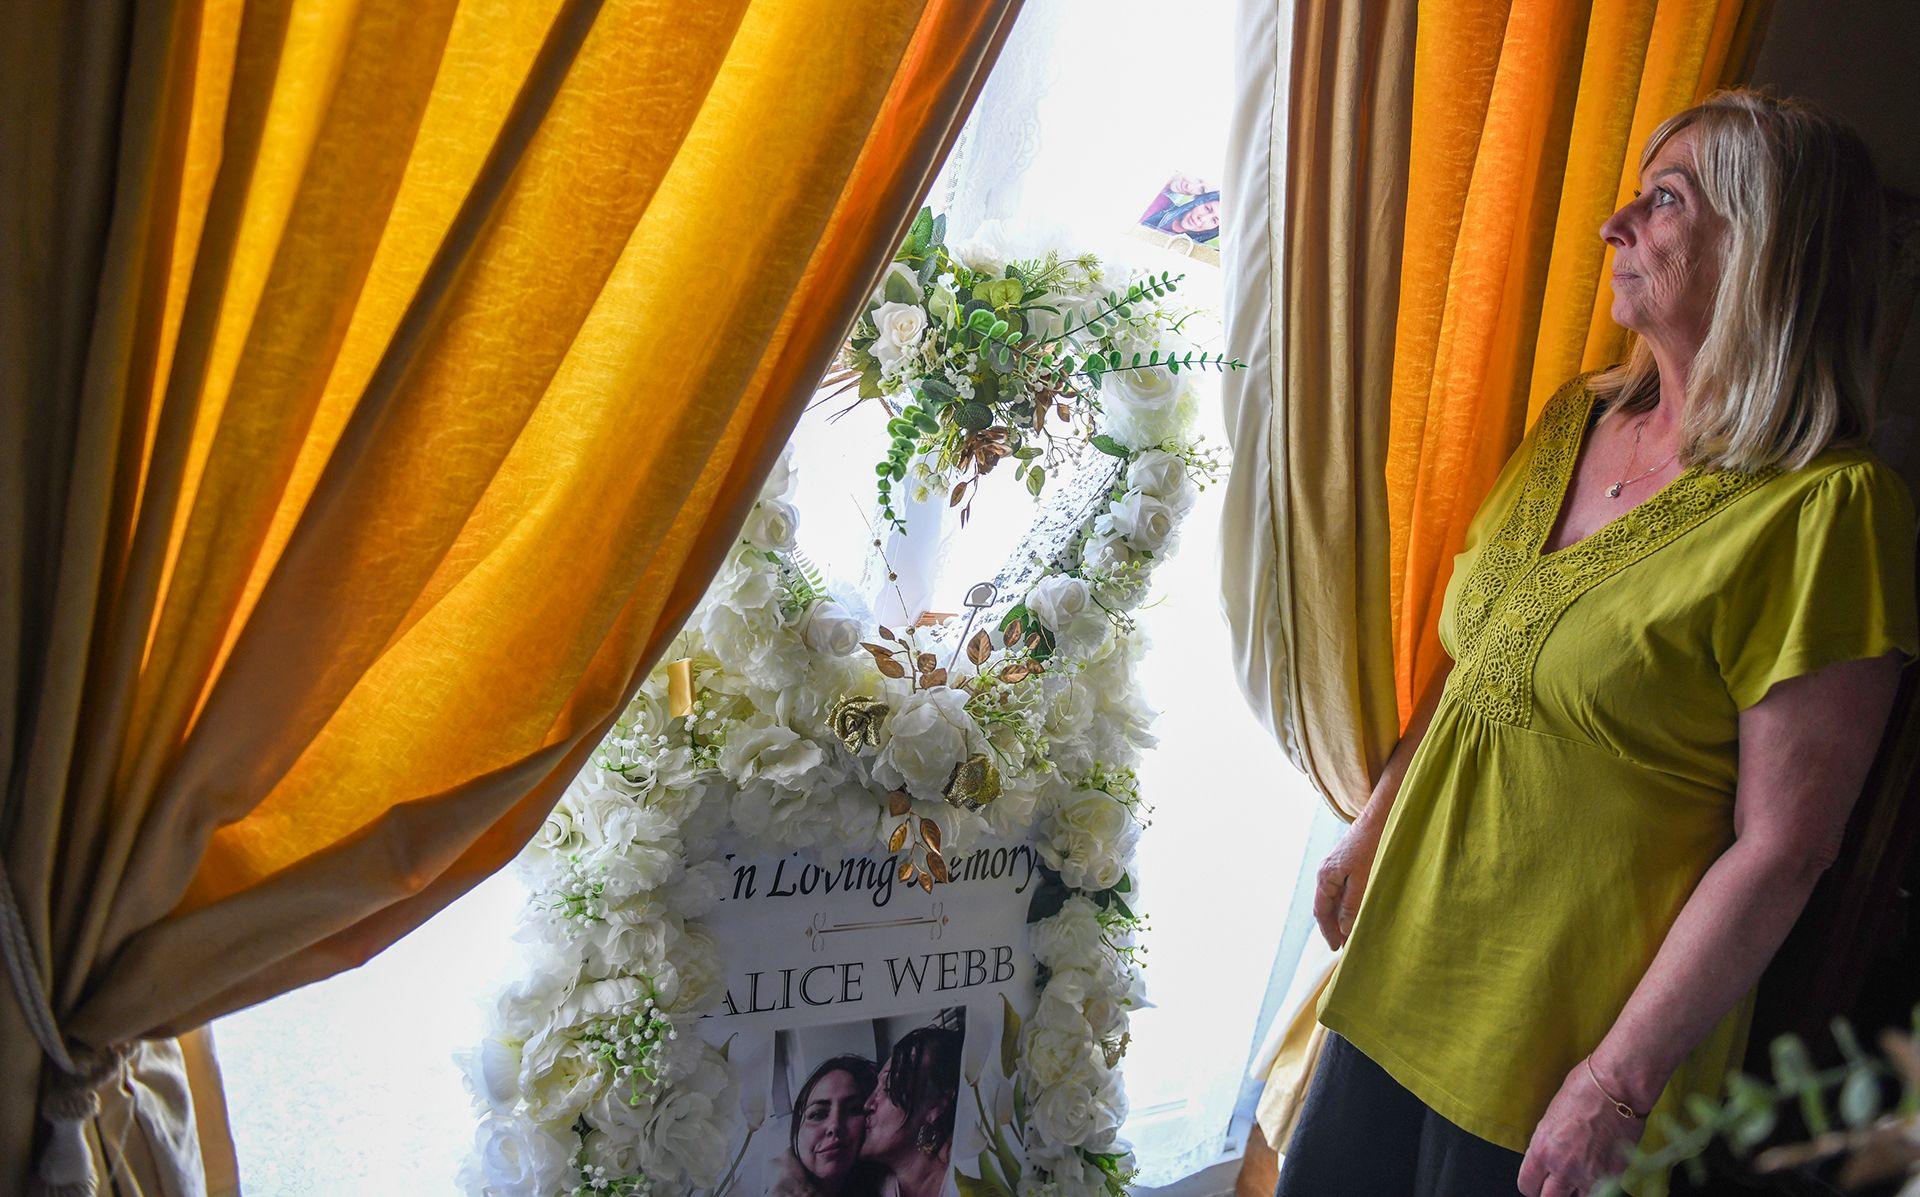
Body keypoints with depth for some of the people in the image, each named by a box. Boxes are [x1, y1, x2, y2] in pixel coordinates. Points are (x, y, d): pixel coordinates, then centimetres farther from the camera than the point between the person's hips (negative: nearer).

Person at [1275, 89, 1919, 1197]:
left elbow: (1782, 851, -19)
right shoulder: (1579, 417, 4)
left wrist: (1620, 1082, -17)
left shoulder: (1828, 510, -18)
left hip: (1555, 1036, -6)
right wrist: (1373, 830, 16)